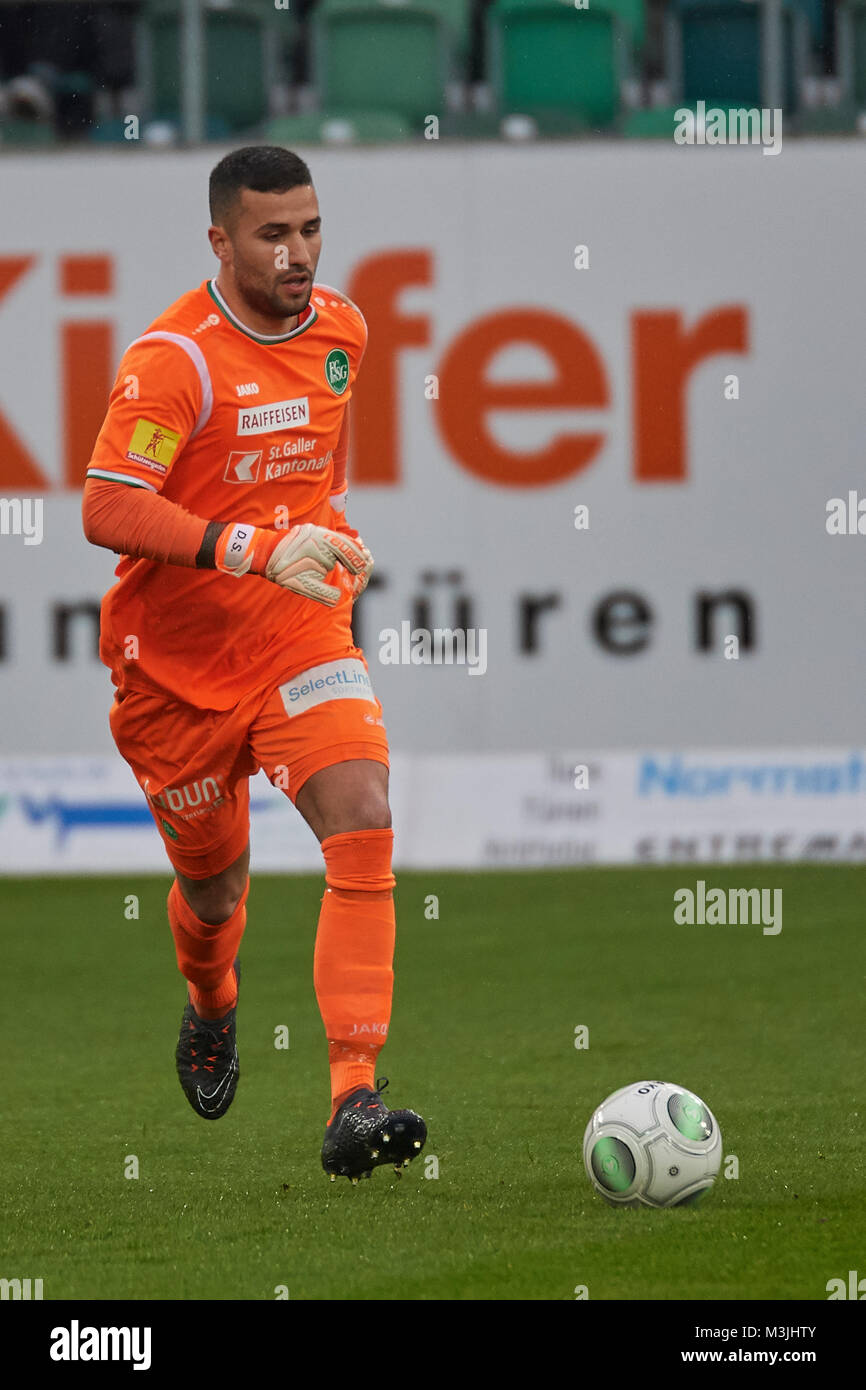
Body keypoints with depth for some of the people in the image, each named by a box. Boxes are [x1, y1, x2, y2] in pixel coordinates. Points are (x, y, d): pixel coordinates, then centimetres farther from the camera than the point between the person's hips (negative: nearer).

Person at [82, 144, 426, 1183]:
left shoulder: (340, 327, 2)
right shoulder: (174, 358, -19)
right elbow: (106, 509, -29)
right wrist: (257, 548, -37)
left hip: (301, 639, 3)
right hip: (178, 659, -3)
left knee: (363, 827, -22)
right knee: (214, 885, 13)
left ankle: (354, 1101, -28)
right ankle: (211, 1012, 52)